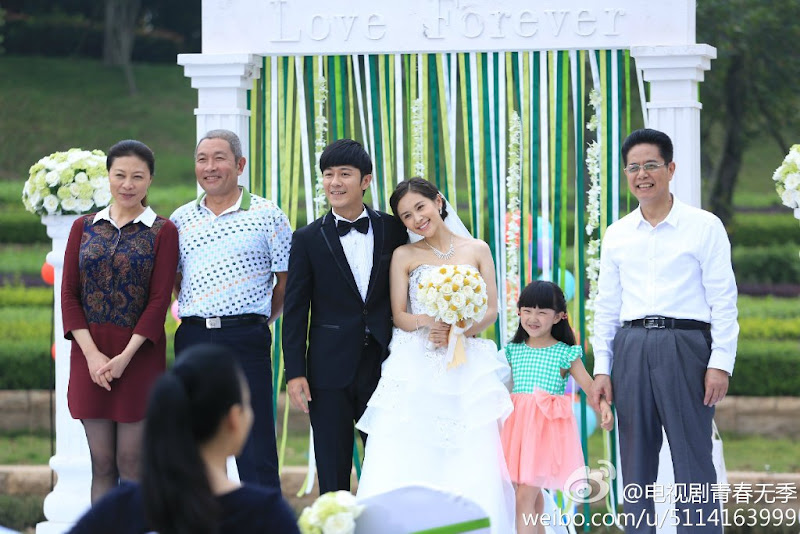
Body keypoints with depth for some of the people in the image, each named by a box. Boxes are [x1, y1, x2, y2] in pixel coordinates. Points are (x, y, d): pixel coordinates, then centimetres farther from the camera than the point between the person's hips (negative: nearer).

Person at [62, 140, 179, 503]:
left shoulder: (162, 231, -1)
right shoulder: (84, 228, 9)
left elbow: (159, 300, -7)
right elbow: (69, 295, 4)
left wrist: (124, 357, -14)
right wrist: (92, 354, -9)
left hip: (139, 354, -3)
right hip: (90, 353, 3)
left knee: (132, 463, -2)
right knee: (101, 464, 5)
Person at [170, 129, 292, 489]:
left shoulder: (266, 215, 0)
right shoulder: (181, 219, 11)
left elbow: (286, 281, 5)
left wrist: (259, 322, 6)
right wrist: (198, 320, 12)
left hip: (245, 340, -4)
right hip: (192, 339, 4)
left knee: (256, 455, -6)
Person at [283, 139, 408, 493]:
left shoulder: (393, 231, 5)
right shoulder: (308, 240, 2)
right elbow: (295, 310, 1)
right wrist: (295, 372, -6)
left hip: (383, 367, 1)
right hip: (330, 370, -1)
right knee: (332, 473, 4)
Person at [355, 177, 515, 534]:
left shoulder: (477, 251, 9)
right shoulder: (404, 256, 8)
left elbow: (491, 310, 6)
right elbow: (398, 316, 3)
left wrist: (461, 332, -13)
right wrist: (428, 322, -18)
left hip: (466, 369, 1)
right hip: (415, 369, -1)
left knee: (471, 467, -8)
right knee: (407, 465, -11)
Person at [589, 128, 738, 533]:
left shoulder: (704, 227, 1)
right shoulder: (617, 235, 13)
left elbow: (723, 301, -2)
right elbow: (606, 306, 15)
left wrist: (720, 363, -9)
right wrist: (602, 368, 10)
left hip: (685, 347, -4)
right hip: (631, 348, 4)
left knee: (692, 462, -5)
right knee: (636, 464, 7)